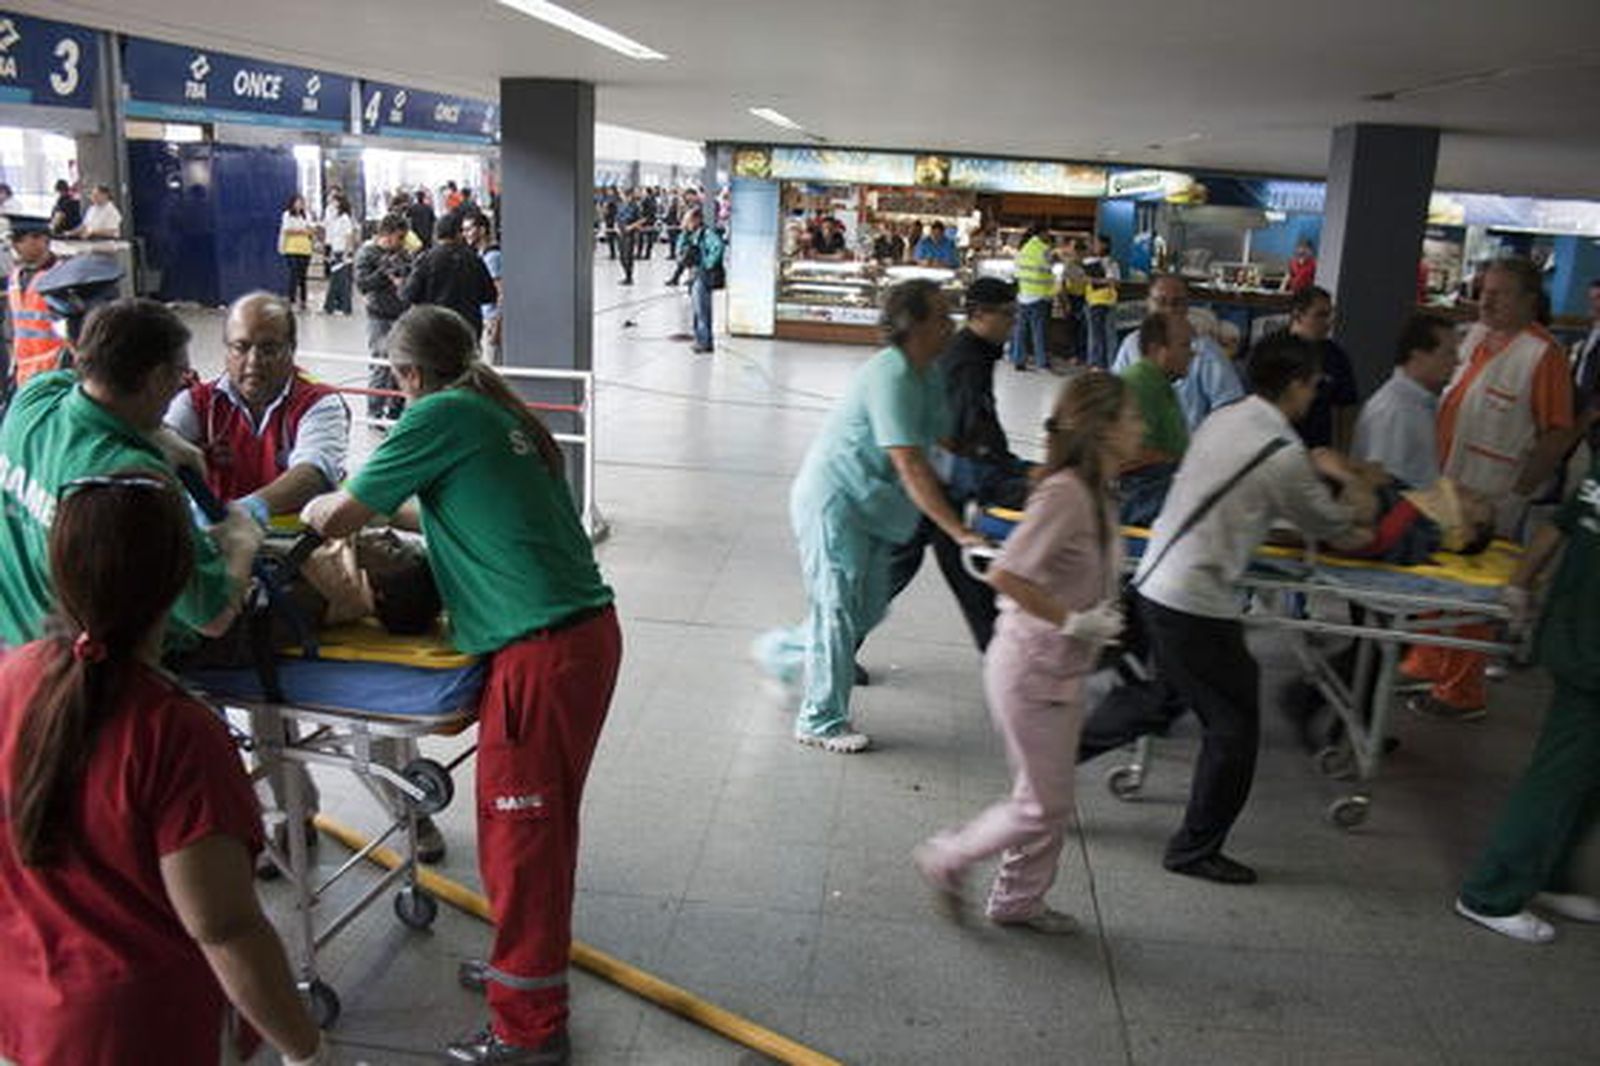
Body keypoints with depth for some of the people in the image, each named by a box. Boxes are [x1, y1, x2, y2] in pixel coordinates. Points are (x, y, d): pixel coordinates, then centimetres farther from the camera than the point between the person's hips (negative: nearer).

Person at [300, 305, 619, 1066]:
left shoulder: (439, 415, -7)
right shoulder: (502, 413, 16)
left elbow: (338, 517, -2)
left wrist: (310, 509, 19)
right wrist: (391, 513, 28)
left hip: (538, 651, -9)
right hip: (590, 630, 9)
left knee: (518, 833, 4)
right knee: (545, 822, 22)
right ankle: (534, 966, 40)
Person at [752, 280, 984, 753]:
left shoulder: (927, 376, 6)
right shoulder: (890, 377, -25)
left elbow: (946, 441, 15)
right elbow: (911, 468, -31)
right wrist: (958, 532, -32)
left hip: (870, 506, 10)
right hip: (834, 500, -10)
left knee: (869, 608, 14)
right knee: (838, 606, -4)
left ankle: (784, 650, 36)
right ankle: (822, 721, 10)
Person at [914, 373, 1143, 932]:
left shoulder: (1096, 492, 6)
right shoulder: (1064, 494, -24)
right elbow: (1005, 574, -29)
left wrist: (1106, 616, 8)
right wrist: (1072, 621, -23)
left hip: (1063, 669, 9)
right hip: (1031, 669, -9)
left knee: (1050, 801, 19)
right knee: (1043, 807, 3)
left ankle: (1019, 900, 36)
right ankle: (947, 857, 23)